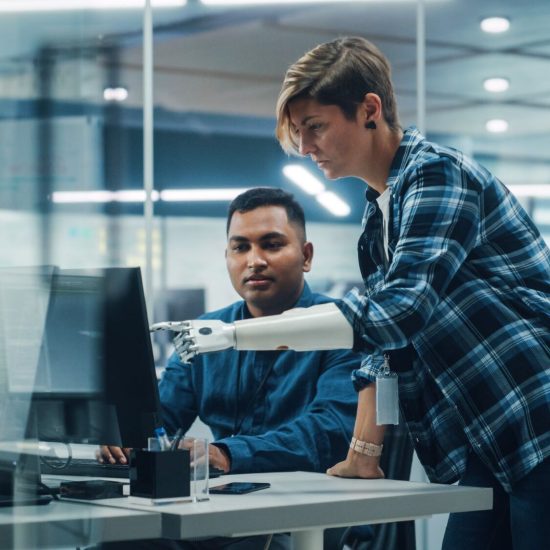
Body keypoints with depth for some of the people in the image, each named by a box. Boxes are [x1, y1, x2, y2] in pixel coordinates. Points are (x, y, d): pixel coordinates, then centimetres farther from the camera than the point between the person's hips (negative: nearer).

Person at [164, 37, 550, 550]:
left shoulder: (437, 174, -13)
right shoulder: (377, 216, 14)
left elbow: (395, 311, -25)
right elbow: (386, 342, 18)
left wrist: (233, 334, -26)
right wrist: (363, 453, 9)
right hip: (484, 451, 8)